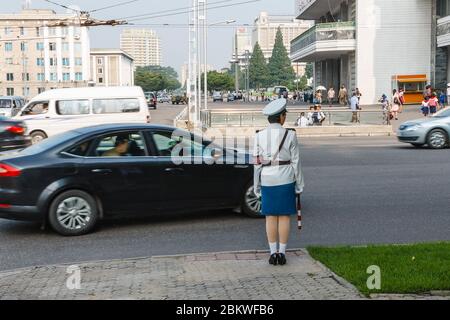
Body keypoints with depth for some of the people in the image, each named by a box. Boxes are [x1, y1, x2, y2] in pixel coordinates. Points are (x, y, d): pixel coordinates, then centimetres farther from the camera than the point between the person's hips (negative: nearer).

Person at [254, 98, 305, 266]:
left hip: (267, 180, 2)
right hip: (285, 180, -2)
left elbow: (257, 163, 0)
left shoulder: (259, 136, -2)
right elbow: (295, 162, -4)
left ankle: (273, 253, 11)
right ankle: (282, 253, 9)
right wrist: (300, 185, 4)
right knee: (284, 216, 6)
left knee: (270, 217, 9)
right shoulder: (290, 135, -7)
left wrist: (257, 186, 8)